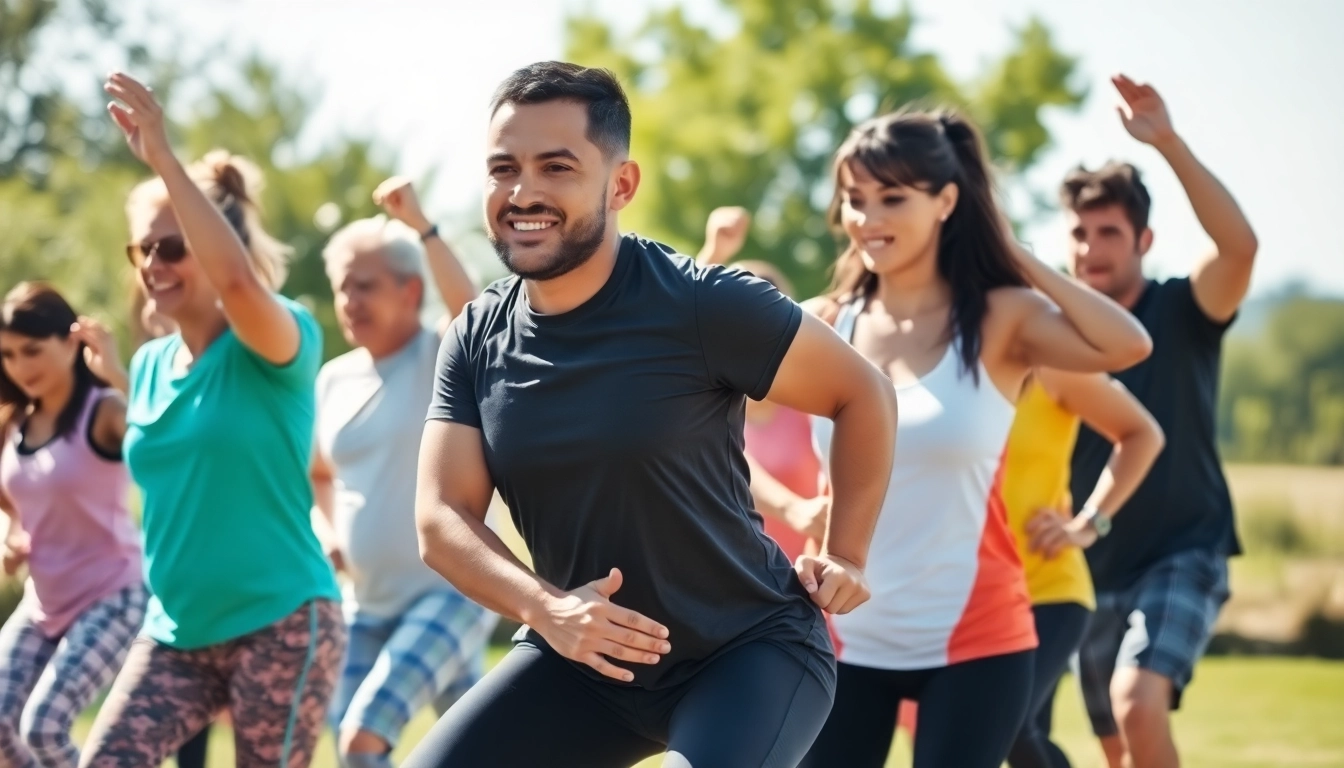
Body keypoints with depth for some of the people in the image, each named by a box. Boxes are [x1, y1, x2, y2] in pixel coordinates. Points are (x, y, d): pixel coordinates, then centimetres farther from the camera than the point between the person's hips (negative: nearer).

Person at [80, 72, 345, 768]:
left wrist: (164, 160, -35)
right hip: (174, 632, 6)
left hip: (280, 625, -6)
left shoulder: (276, 347, -11)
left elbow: (239, 282, -34)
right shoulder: (148, 366, 10)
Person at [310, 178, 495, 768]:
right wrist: (328, 535, 8)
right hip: (367, 603, 7)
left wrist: (422, 228, -34)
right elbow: (318, 472, 25)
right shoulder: (334, 378, 8)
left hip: (453, 589, -7)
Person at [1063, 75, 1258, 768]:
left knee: (1139, 702, -29)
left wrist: (1168, 142, -35)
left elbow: (1239, 245, -29)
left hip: (1183, 555, -5)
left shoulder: (1182, 313, -8)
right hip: (1092, 572, 5)